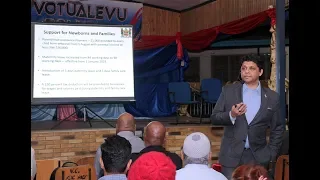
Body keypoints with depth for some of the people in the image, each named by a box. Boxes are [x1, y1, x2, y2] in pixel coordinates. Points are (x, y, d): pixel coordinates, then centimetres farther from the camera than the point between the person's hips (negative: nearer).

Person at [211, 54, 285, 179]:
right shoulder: (228, 91, 1)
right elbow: (214, 118, 0)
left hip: (258, 157, 1)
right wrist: (231, 115, -19)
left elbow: (278, 128, 9)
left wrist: (271, 153, 3)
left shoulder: (272, 97, 2)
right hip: (231, 155, 0)